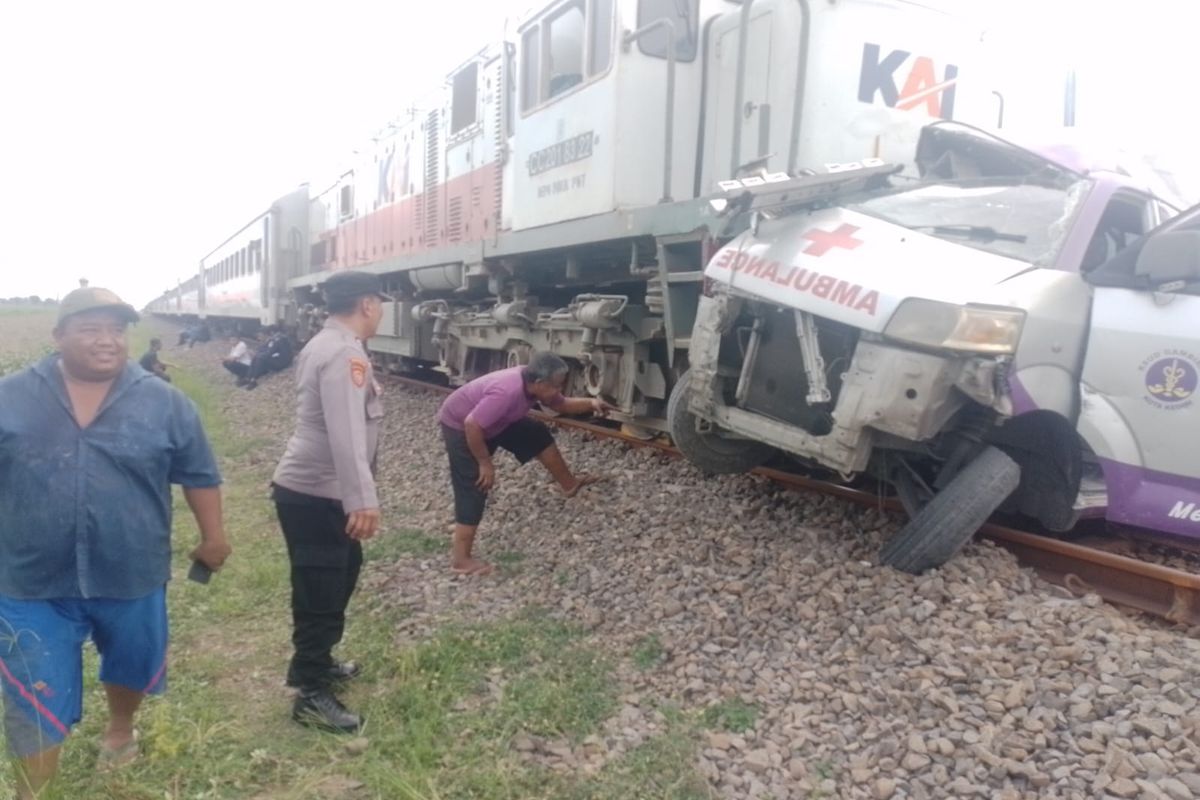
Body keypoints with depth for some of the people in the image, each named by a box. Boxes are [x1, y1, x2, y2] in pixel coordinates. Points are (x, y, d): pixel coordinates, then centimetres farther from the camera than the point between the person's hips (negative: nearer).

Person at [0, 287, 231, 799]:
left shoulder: (164, 403, -5)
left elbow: (199, 475, 2)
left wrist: (213, 537, 4)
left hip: (132, 578, 1)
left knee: (132, 665, 23)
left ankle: (120, 729, 53)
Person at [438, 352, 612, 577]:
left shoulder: (533, 383, -12)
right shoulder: (507, 392, -39)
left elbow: (562, 405, 4)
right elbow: (472, 426, -36)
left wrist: (590, 403, -14)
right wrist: (485, 463, -25)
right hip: (460, 426, -9)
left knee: (538, 435, 10)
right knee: (473, 490, -9)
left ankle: (568, 484, 27)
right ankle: (460, 559, -2)